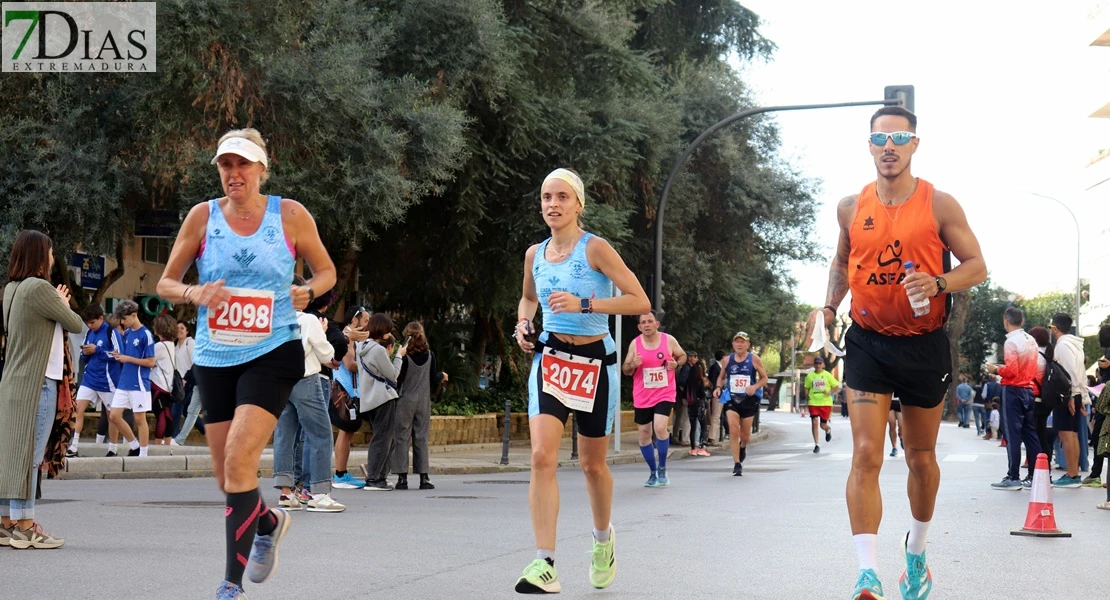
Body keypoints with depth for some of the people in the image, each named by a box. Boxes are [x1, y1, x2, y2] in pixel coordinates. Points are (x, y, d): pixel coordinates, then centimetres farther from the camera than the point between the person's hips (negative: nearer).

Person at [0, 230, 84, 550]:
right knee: (29, 453, -5)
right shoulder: (39, 288, -14)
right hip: (37, 383, -9)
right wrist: (64, 306, 14)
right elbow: (76, 325, -7)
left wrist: (57, 304, 12)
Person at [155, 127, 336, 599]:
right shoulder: (203, 216, 2)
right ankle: (269, 521, 42)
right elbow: (165, 284, 7)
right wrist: (194, 294, -14)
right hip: (214, 357, 4)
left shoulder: (291, 215, -2)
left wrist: (307, 291, -10)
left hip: (272, 353, -3)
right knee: (226, 475, 8)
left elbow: (326, 270, 11)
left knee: (239, 460, -19)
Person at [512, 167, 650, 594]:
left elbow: (640, 302, -16)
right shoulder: (535, 254, 5)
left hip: (595, 363, -3)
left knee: (592, 463, 11)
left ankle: (603, 538, 41)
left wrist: (584, 304, -24)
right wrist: (523, 324, 4)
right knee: (542, 456, -16)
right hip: (550, 360, 3)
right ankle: (545, 566, -19)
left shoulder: (595, 248, -10)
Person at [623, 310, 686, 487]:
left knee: (660, 427, -23)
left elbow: (683, 355, 12)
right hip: (642, 397, 3)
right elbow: (625, 370, 5)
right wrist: (633, 364, -18)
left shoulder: (669, 340, -4)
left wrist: (676, 363, -10)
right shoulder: (635, 344, -1)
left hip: (665, 394, -3)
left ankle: (662, 468, -5)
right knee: (644, 435, 6)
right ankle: (653, 472, 25)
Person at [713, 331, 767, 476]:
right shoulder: (728, 360, 3)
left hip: (749, 400, -1)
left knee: (745, 435, 8)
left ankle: (743, 447, 46)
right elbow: (721, 377, 16)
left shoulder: (754, 359, -3)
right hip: (731, 399, 1)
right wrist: (719, 388, -5)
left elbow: (764, 378, 2)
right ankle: (737, 464, -10)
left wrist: (755, 387, -17)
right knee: (733, 430, -15)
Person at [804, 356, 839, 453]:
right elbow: (807, 388, 14)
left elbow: (836, 386, 5)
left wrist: (830, 393, -12)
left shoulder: (827, 375, 0)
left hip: (826, 402, -1)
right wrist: (807, 395, -5)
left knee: (823, 425, 4)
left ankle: (828, 429, 44)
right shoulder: (810, 376, 3)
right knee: (814, 422, -14)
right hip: (813, 402, 1)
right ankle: (816, 445, -6)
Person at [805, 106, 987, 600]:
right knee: (866, 455, -14)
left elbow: (977, 265, -4)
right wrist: (829, 305, 2)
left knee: (921, 459, 13)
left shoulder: (939, 205, -6)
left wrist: (939, 283, -23)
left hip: (925, 345, 0)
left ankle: (916, 551, 38)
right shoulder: (851, 208, 2)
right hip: (868, 343, 1)